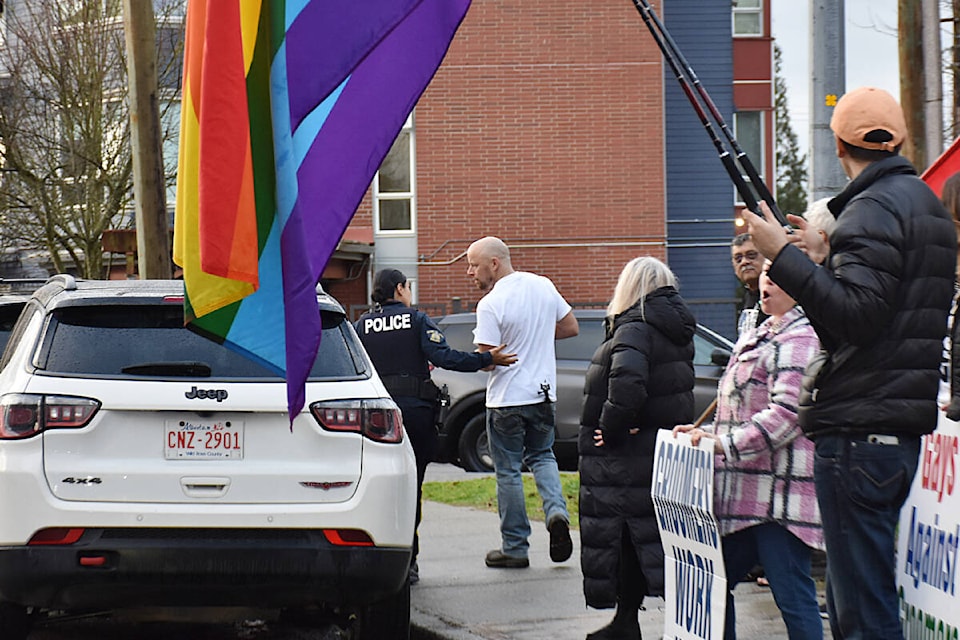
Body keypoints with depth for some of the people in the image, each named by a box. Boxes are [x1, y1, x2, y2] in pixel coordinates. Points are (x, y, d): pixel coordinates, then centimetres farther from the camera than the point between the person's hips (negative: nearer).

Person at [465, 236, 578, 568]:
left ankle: (515, 548, 10)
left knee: (508, 472, 5)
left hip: (507, 399, -6)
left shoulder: (490, 305, -18)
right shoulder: (543, 286, 2)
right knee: (541, 456, 22)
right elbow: (571, 327, 11)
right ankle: (557, 511, -3)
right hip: (542, 393, 6)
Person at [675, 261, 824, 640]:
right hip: (744, 494, 10)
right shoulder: (756, 338, 21)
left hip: (780, 493, -10)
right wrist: (707, 434, 15)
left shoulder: (801, 339, -11)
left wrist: (724, 443, -24)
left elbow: (786, 414, -21)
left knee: (791, 595, -9)